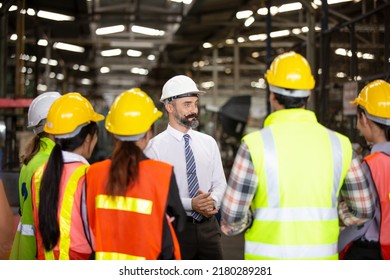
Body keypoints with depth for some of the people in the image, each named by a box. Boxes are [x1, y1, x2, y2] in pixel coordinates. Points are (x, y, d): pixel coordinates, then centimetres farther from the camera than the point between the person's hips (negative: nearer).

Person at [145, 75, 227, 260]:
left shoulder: (208, 142, 8)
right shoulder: (155, 147, -7)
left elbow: (220, 182, 9)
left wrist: (213, 201, -13)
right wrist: (190, 204, -23)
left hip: (208, 226, 4)